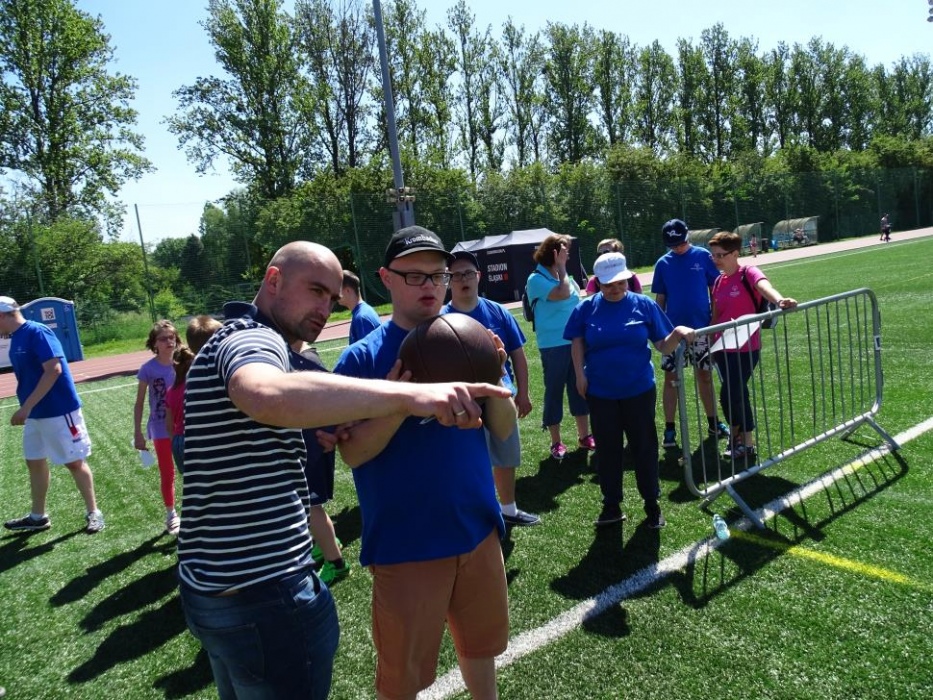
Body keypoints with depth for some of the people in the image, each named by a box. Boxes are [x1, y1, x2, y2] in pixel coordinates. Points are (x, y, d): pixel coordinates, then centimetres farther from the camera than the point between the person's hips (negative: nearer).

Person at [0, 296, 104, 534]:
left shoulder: (37, 332, -17)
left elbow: (53, 371, -25)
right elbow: (27, 377, 18)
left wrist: (26, 406, -25)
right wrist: (26, 409, 15)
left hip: (58, 411, -9)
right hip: (34, 414, 9)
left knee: (74, 462, 0)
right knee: (35, 462, 16)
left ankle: (93, 513, 12)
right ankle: (38, 517, 29)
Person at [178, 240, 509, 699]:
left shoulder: (233, 341, 14)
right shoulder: (254, 337, -18)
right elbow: (267, 396, -43)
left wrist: (313, 431, 7)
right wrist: (409, 394, -51)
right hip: (265, 593, -10)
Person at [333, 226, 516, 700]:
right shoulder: (362, 358, -11)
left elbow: (503, 431, -1)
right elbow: (352, 453, -15)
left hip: (477, 530, 4)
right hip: (405, 543, -4)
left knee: (480, 644, 24)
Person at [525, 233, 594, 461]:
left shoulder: (564, 276, 10)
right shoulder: (537, 279, -10)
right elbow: (562, 294, -24)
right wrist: (561, 268, -11)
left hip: (576, 342, 7)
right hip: (553, 346, -6)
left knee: (579, 388, 13)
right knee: (554, 391, 3)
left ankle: (584, 436, 25)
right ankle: (556, 443, 14)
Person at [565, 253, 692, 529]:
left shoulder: (645, 305, -5)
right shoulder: (586, 308, -4)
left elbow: (664, 347, -4)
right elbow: (577, 343, 6)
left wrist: (677, 334, -24)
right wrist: (580, 375, -3)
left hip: (639, 390, 0)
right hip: (600, 393, 1)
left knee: (644, 448, 9)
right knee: (608, 450, 12)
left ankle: (652, 505, 27)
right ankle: (611, 506, 27)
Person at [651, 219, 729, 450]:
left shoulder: (703, 256, -2)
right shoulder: (663, 263, 2)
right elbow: (660, 298, 6)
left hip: (701, 326, 0)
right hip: (673, 329, 0)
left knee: (704, 375, 11)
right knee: (670, 378, 1)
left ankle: (713, 423, 26)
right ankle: (669, 429, 8)